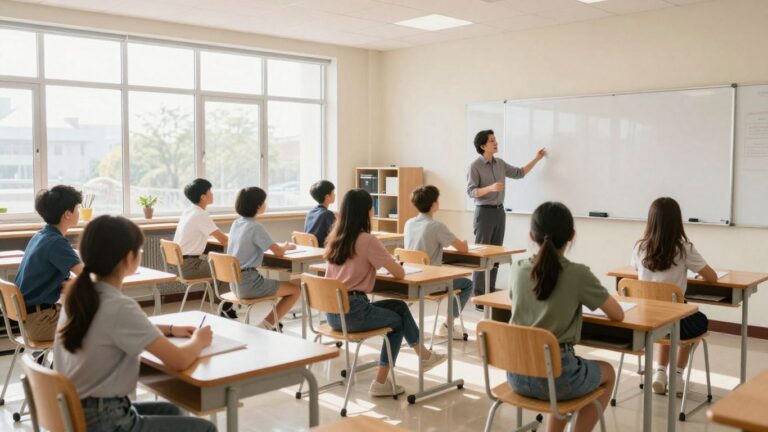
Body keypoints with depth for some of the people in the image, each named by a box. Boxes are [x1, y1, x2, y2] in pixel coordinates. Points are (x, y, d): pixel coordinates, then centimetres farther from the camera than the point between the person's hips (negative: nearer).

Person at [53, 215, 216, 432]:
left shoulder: (79, 294, 1)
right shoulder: (119, 306, -25)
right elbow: (179, 360, -23)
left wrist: (170, 330, 14)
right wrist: (198, 340, -2)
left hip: (76, 413, 9)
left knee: (170, 411, 27)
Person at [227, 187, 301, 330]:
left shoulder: (236, 223, 9)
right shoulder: (256, 227, -15)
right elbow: (278, 252, -15)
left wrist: (281, 246, 15)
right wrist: (286, 246, 8)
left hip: (235, 282, 8)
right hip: (249, 283, -8)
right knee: (295, 290, 1)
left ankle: (266, 325, 16)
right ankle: (268, 325, -2)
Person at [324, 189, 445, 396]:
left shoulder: (335, 238, 9)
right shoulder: (367, 240, -13)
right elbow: (400, 274, -10)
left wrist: (380, 265, 19)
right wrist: (393, 266, 12)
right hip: (353, 311, -7)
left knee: (399, 307, 22)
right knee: (397, 321, 22)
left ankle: (424, 356, 27)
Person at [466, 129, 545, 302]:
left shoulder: (500, 164, 9)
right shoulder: (475, 166, -11)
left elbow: (519, 173, 21)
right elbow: (471, 192, -16)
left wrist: (536, 159, 16)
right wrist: (490, 187, -31)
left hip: (499, 211, 7)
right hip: (484, 212, -7)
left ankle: (491, 292, 16)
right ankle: (478, 296, -1)